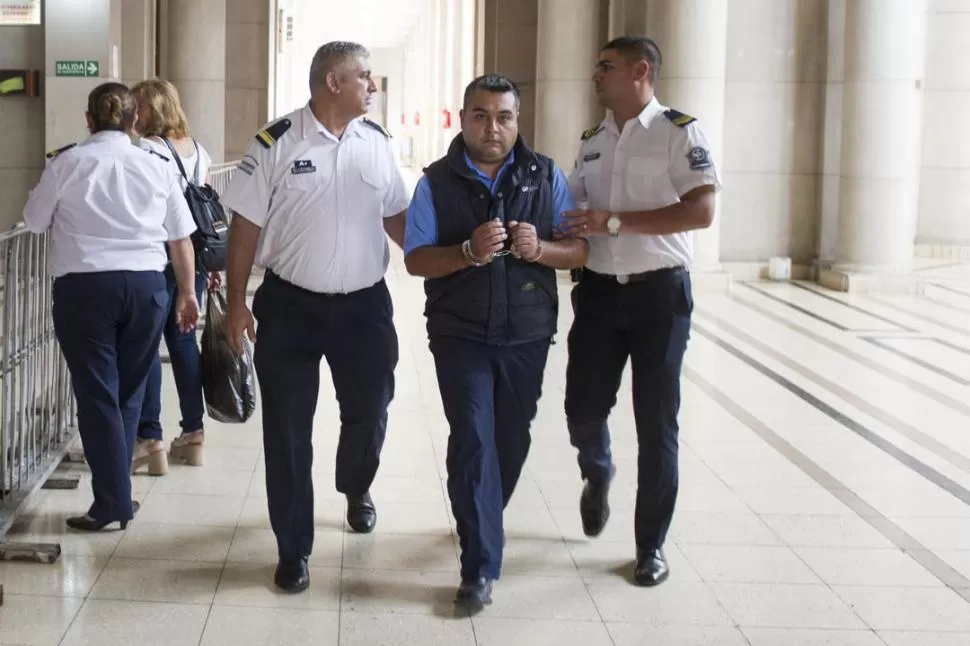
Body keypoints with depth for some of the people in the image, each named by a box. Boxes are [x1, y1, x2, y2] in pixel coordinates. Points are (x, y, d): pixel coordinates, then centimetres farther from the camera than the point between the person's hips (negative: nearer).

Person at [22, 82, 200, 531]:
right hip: (146, 284, 3)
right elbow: (181, 238, 11)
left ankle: (113, 502, 0)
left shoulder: (66, 162, 0)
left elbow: (34, 221, 10)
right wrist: (187, 293, 20)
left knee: (97, 394, 2)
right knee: (129, 392, 14)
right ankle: (116, 491, 21)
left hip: (84, 286, -3)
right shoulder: (156, 166, 8)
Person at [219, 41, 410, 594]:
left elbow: (396, 215, 11)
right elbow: (246, 225, -5)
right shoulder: (277, 144, -10)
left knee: (369, 412, 15)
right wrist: (236, 302, -7)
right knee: (288, 430, 3)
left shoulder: (377, 142, 2)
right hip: (290, 306, -3)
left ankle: (356, 489, 47)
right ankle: (294, 549, 16)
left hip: (364, 304, 3)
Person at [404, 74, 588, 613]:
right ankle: (481, 566, -6)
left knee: (511, 440, 14)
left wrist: (540, 249, -21)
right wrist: (469, 251, -25)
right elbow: (416, 260, -7)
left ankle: (482, 524, 40)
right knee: (473, 440, -10)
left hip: (527, 335, 2)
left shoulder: (546, 176, 1)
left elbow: (580, 251, 0)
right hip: (461, 334, -2)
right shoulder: (438, 182, -3)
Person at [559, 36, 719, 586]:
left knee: (656, 420, 2)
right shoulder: (592, 143, 11)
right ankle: (598, 474, 40)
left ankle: (652, 545, 14)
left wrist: (615, 221, -21)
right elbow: (572, 213, 21)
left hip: (659, 292, -5)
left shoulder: (680, 132, -8)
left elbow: (701, 212, -19)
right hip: (599, 290, 5)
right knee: (583, 407, 5)